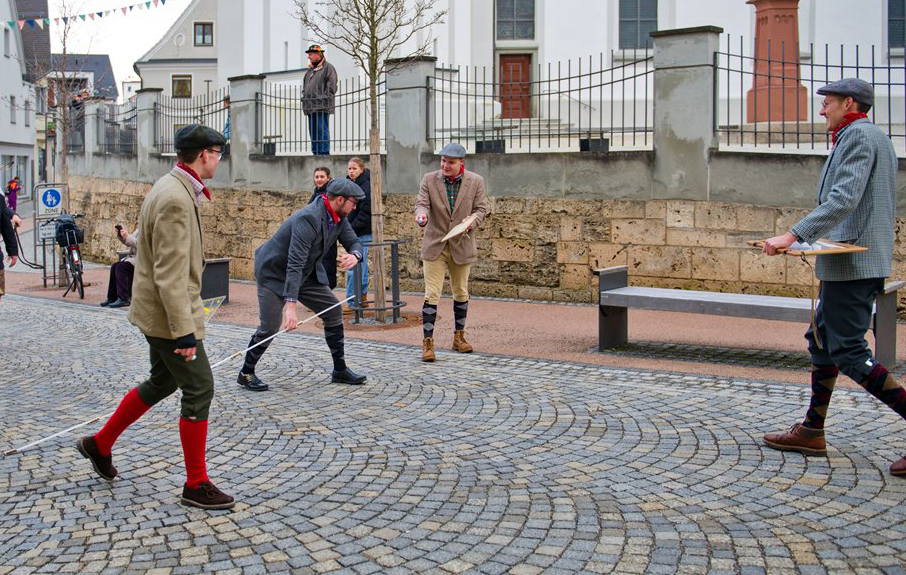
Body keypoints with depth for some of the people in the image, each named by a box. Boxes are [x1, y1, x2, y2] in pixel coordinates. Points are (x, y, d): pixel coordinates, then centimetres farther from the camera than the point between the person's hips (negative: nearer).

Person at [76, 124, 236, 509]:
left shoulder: (171, 189, 9)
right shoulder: (176, 200, -23)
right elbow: (170, 273, -26)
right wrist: (184, 330, -25)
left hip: (157, 309, 11)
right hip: (169, 311, -11)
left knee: (162, 382, 23)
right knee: (198, 390, -3)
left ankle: (100, 444, 35)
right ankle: (196, 484, 6)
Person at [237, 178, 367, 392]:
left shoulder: (338, 217, -7)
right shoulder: (308, 219, -34)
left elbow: (353, 242, 3)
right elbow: (294, 264, -40)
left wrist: (354, 256, -25)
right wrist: (290, 305, -46)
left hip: (306, 273, 8)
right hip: (274, 273, -8)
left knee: (333, 311, 3)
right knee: (270, 326, -11)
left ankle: (340, 370, 13)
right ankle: (246, 374, 10)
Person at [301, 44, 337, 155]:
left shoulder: (328, 67, -2)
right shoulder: (310, 69, 22)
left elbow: (331, 87, -9)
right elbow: (305, 86, 30)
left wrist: (323, 99, -15)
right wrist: (304, 96, 14)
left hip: (322, 107, -8)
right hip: (311, 107, 8)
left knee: (322, 131, -12)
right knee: (313, 132, 9)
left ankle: (324, 152, -13)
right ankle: (315, 153, 14)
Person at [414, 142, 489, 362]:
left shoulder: (476, 182, -1)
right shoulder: (429, 180, -2)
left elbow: (481, 208, 1)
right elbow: (422, 203, -8)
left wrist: (471, 222, -19)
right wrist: (421, 215, -32)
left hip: (461, 245, 2)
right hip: (434, 245, -2)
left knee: (461, 293, 14)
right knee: (432, 294, -7)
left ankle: (459, 336, 30)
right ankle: (428, 342, -4)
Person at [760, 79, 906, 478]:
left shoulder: (858, 135, -11)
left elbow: (844, 199, -24)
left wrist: (794, 235, -27)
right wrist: (824, 240, 20)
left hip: (853, 262, -11)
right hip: (859, 260, 11)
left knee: (847, 350, -10)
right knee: (822, 340, 14)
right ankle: (812, 432, 19)